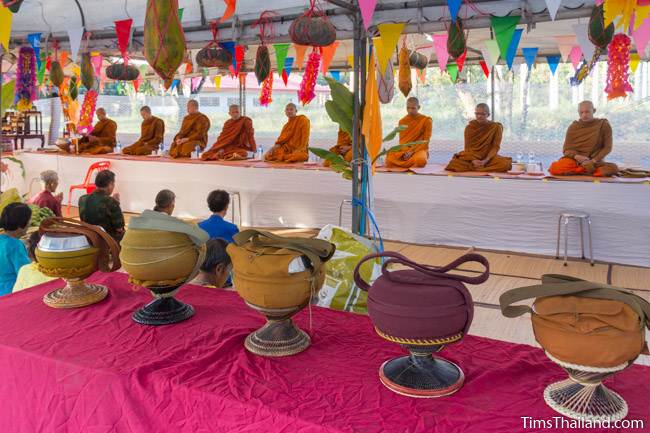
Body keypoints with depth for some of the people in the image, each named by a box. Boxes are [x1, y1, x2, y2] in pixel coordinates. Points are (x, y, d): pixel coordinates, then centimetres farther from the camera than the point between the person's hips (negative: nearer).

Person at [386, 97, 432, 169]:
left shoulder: (426, 120, -3)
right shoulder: (402, 121, 7)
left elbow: (425, 141, -5)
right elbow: (402, 140, 6)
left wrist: (412, 152, -17)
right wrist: (406, 152, -15)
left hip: (419, 149, -2)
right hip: (405, 150, 3)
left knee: (420, 160, -41)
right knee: (389, 160, -29)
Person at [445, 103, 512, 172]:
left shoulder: (496, 127, -2)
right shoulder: (469, 127, 1)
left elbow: (495, 147, -5)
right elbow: (468, 147, 0)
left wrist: (485, 161, -22)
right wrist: (473, 160, -20)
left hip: (488, 157, 0)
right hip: (472, 158, 1)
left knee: (505, 164, -33)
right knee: (454, 164, -30)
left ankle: (472, 169, -24)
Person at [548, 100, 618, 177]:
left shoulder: (603, 125, 0)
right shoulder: (573, 127, 3)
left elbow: (607, 147, 0)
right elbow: (567, 149, 2)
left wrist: (593, 161, -15)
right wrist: (576, 156, -20)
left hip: (595, 161, 0)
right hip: (574, 160, 0)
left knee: (613, 169, -33)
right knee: (554, 169, -31)